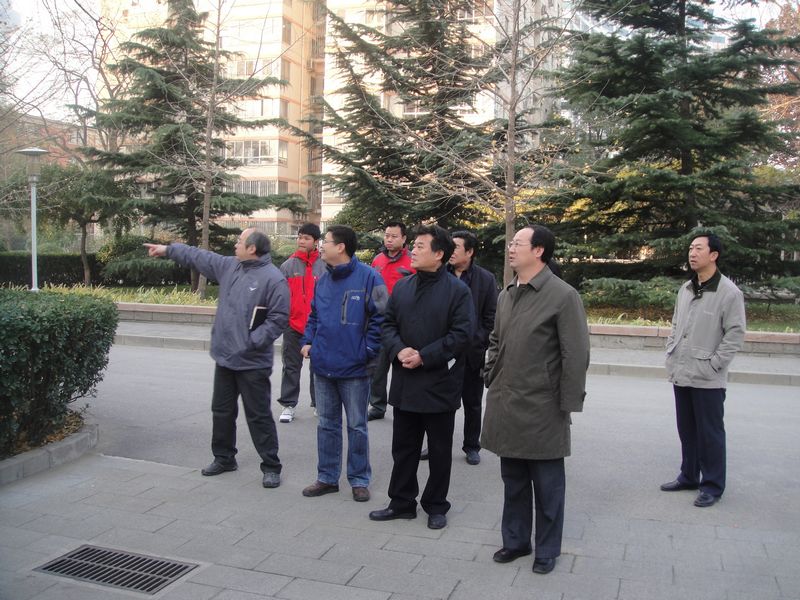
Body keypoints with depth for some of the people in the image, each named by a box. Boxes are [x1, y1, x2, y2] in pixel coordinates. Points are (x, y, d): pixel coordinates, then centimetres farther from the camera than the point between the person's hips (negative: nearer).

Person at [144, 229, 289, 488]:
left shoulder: (273, 278, -16)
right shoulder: (229, 266, 8)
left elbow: (278, 318, -18)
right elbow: (198, 257, 21)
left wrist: (252, 341, -22)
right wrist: (168, 249, 25)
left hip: (253, 362, -8)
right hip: (224, 357, 8)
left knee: (259, 416, 0)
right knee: (221, 411, 19)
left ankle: (271, 467, 13)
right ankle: (223, 457, 36)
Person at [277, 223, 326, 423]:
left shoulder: (325, 266, -1)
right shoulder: (288, 265, 2)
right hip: (293, 324, 1)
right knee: (291, 366, 6)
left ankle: (319, 403, 24)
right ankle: (288, 405, 14)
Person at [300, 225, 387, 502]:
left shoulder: (368, 277, -12)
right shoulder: (323, 280, 8)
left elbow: (380, 317, -13)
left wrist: (368, 350, -16)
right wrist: (308, 341, 5)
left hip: (354, 367, -6)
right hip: (323, 365, 6)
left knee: (356, 426, 8)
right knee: (327, 424, 15)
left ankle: (359, 480, 22)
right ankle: (327, 477, 28)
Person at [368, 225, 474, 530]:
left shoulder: (457, 290, -9)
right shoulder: (402, 287, 8)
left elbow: (461, 334, -14)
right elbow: (388, 324, 9)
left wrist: (424, 357, -18)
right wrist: (399, 350, -11)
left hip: (440, 384, -5)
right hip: (405, 382, 5)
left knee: (439, 450, 10)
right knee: (403, 446, 14)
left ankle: (436, 506, 25)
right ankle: (401, 502, 28)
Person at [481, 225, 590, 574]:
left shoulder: (563, 296, -12)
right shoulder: (506, 295, 9)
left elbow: (576, 355, -12)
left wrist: (568, 404, -11)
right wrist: (492, 379, 13)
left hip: (542, 410, -6)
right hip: (505, 407, 6)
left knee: (546, 485, 9)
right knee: (513, 482, 18)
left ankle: (547, 549, 25)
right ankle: (515, 540, 34)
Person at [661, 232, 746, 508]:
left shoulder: (729, 293, -12)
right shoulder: (685, 289, 9)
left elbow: (735, 334, -13)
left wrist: (713, 364, -15)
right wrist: (671, 355, 8)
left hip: (708, 379, -7)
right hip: (680, 375, 7)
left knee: (710, 433, 4)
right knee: (687, 431, 18)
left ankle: (712, 485, 17)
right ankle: (689, 476, 32)